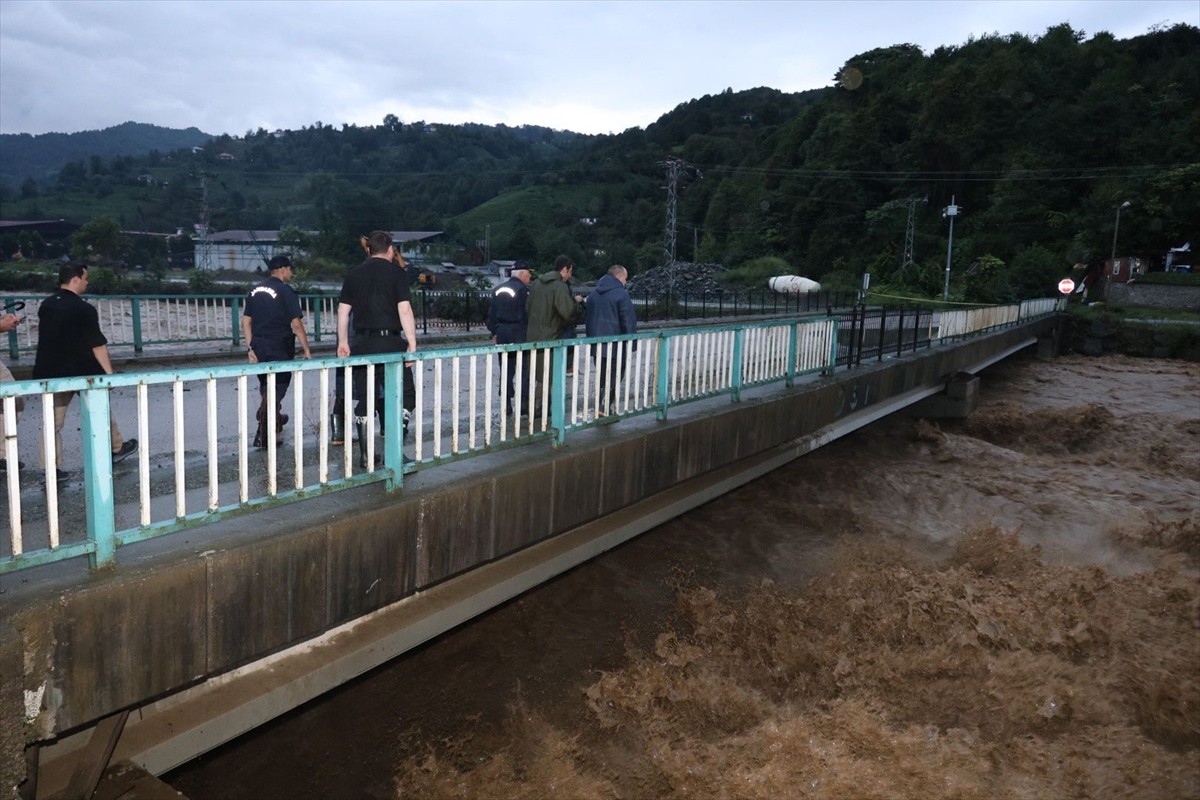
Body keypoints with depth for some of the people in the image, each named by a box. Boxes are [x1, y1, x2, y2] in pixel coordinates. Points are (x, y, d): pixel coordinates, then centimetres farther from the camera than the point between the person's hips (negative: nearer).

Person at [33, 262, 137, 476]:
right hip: (82, 372, -5)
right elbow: (98, 345, -16)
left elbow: (47, 337, 16)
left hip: (51, 373, 5)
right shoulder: (84, 309, -15)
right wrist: (109, 372, -13)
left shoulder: (46, 305, 7)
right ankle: (117, 448, 30)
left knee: (53, 421, 6)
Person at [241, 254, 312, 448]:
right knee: (278, 388, 0)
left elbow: (246, 321, 10)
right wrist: (307, 350, -9)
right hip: (279, 349, -7)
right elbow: (296, 324, -15)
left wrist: (250, 348, 13)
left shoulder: (255, 291, 11)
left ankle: (275, 419, 37)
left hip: (259, 347, 7)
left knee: (266, 385, 20)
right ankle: (263, 435, -4)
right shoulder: (286, 292, -10)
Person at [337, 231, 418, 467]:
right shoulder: (396, 272, -3)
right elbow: (404, 310, -11)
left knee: (364, 400, 10)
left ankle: (365, 454, 13)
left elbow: (343, 311, 10)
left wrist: (343, 342, 18)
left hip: (362, 344, 5)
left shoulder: (354, 274, 10)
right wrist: (412, 343, -9)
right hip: (389, 341, -4)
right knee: (405, 395, 4)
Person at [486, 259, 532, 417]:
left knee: (506, 370, 9)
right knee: (523, 370, 0)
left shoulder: (498, 290, 12)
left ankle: (507, 406, 12)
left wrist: (494, 333, 19)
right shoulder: (523, 289, -11)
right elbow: (526, 315, -14)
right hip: (518, 333, -7)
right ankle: (524, 403, 1)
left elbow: (491, 314, 14)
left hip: (501, 332, 7)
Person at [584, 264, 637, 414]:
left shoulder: (593, 294, 13)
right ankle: (605, 409, -9)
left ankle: (600, 408, 16)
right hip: (615, 345, -7)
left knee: (601, 378, 16)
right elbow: (628, 321, -13)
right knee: (614, 379, 0)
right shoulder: (621, 294, -11)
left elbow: (588, 317, 19)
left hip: (596, 345, 7)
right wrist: (632, 343, -7)